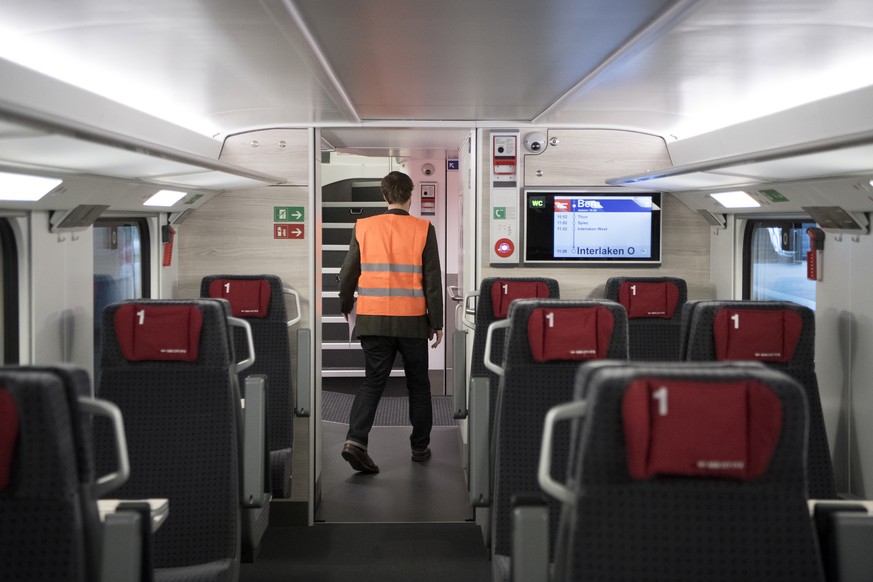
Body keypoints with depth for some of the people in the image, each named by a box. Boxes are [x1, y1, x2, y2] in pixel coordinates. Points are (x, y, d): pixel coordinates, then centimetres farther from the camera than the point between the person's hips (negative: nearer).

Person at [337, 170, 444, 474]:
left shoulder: (364, 227, 0)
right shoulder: (423, 230, -4)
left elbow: (349, 271, 5)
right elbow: (433, 279, -4)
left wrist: (345, 304, 23)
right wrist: (436, 322, 3)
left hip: (372, 320, 1)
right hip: (412, 321, -1)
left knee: (373, 381, 7)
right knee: (418, 384, 14)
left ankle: (356, 440, -12)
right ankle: (420, 447, 22)